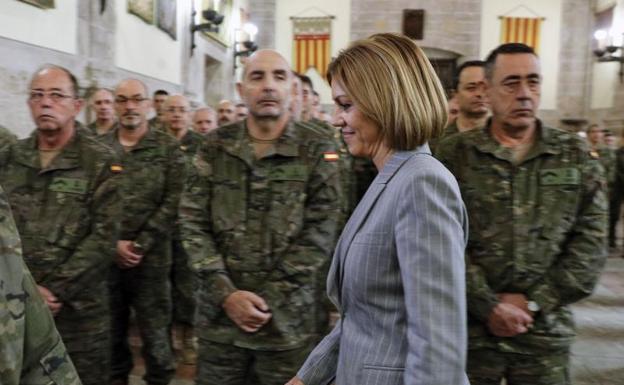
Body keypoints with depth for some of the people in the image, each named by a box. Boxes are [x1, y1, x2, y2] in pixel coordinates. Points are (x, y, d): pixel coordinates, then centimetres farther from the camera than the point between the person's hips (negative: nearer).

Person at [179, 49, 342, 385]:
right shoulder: (216, 146, 3)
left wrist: (267, 301, -11)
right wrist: (226, 294, -10)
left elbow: (319, 235, -7)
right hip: (219, 316, 2)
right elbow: (193, 223, 0)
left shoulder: (317, 152, -3)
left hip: (287, 320, -1)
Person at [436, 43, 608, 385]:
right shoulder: (454, 154, -2)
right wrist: (489, 306, -12)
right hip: (468, 325, -1)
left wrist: (533, 301, -8)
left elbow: (590, 240, -1)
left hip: (546, 330, 2)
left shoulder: (576, 155, 4)